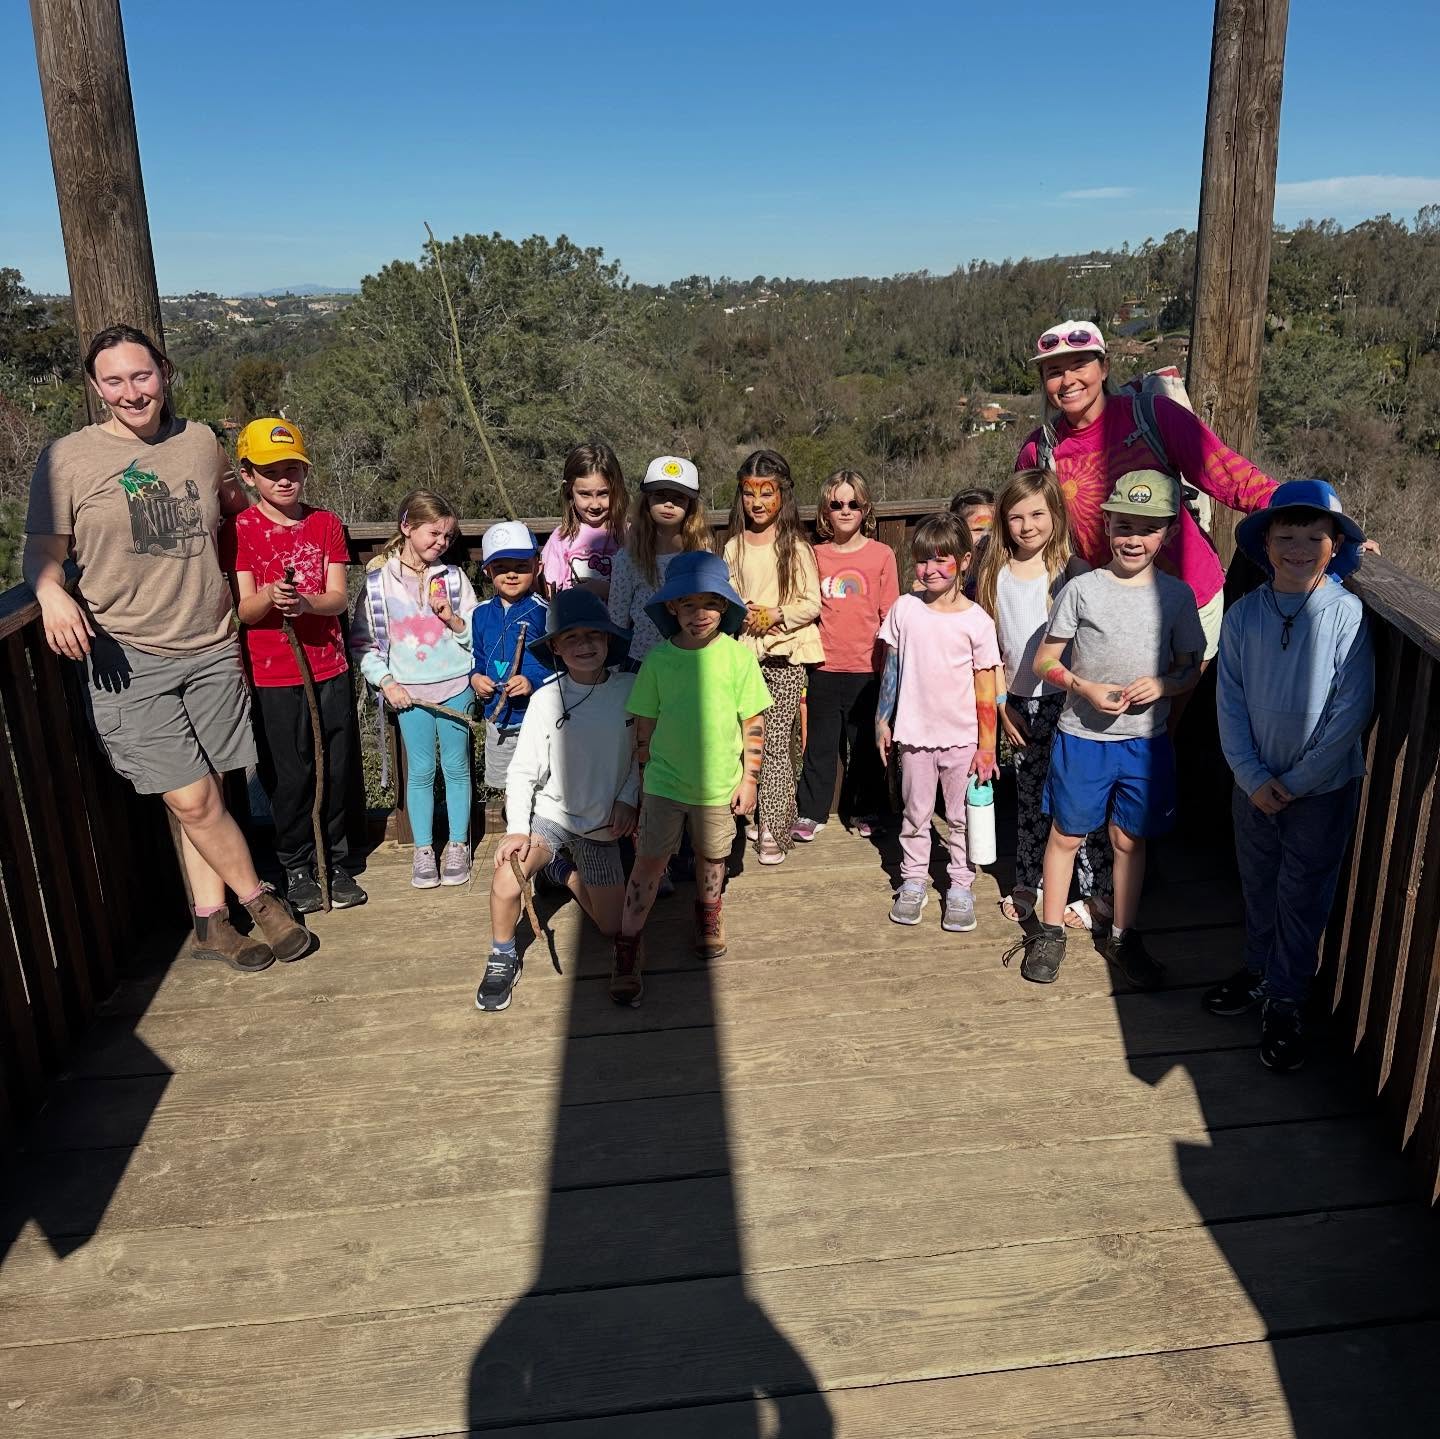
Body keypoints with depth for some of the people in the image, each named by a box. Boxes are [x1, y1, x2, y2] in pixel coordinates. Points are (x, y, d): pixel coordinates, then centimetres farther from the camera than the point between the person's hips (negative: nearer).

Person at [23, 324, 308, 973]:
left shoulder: (200, 442, 7)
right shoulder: (67, 457, -3)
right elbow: (41, 551, 0)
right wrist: (51, 594, -19)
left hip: (211, 650, 3)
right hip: (129, 658, -3)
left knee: (203, 794, 8)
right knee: (192, 799, -7)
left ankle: (210, 922, 22)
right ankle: (260, 901, 13)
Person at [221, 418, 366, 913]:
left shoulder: (326, 524, 4)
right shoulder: (239, 530, -4)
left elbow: (339, 597, -3)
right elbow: (244, 610, -9)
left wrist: (306, 603, -24)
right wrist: (269, 597, -31)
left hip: (329, 668, 3)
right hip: (272, 677, -3)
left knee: (335, 770, 9)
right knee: (290, 777, 4)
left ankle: (336, 862, 26)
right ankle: (297, 868, 21)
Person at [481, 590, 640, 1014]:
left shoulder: (630, 690, -10)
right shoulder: (546, 699, -13)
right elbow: (523, 770, -11)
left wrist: (628, 799, -9)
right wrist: (517, 829, -20)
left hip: (602, 826, 2)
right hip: (550, 815, -2)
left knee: (612, 929, 9)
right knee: (506, 881, -30)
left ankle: (569, 873, 40)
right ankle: (503, 960, 0)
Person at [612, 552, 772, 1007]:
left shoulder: (737, 655, -9)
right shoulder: (659, 659, -7)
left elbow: (753, 722, -3)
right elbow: (644, 725, 3)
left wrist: (749, 779, -2)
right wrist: (646, 772, 7)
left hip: (718, 783, 1)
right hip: (664, 783, 0)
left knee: (712, 856, 20)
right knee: (648, 862, 0)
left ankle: (708, 914, 46)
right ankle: (627, 947, 10)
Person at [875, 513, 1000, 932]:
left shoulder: (977, 621, -8)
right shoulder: (904, 609, -2)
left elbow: (985, 687, -5)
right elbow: (891, 669, 6)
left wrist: (987, 745, -6)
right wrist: (882, 721, 6)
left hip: (962, 736, -2)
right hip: (914, 732, 2)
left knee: (961, 817, 9)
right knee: (915, 813, 13)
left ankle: (960, 888, 21)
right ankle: (912, 883, 26)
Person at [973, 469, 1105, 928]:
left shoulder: (1072, 571, -8)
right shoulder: (993, 576, 2)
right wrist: (1001, 705, 2)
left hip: (1068, 701, -4)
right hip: (1020, 704, 4)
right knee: (1029, 799, 14)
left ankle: (1098, 893, 13)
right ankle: (1028, 884, 27)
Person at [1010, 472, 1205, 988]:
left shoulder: (1177, 595, 0)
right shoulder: (1082, 589, -7)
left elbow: (1192, 668, 7)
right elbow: (1044, 661, -2)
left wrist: (1165, 684, -14)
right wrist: (1086, 688, -18)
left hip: (1145, 739, 2)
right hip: (1082, 736, -1)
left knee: (1130, 840, 13)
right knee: (1066, 834, 9)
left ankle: (1122, 936, 30)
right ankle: (1049, 932, 26)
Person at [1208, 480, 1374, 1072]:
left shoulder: (1349, 617, -15)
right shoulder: (1243, 615, -6)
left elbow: (1351, 713, -15)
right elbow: (1231, 704, -3)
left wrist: (1295, 782, -14)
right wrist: (1254, 777, -10)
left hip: (1323, 786, -3)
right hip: (1255, 783, 3)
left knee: (1302, 895, 8)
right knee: (1258, 884, 19)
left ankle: (1284, 1001, 25)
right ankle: (1259, 970, 40)